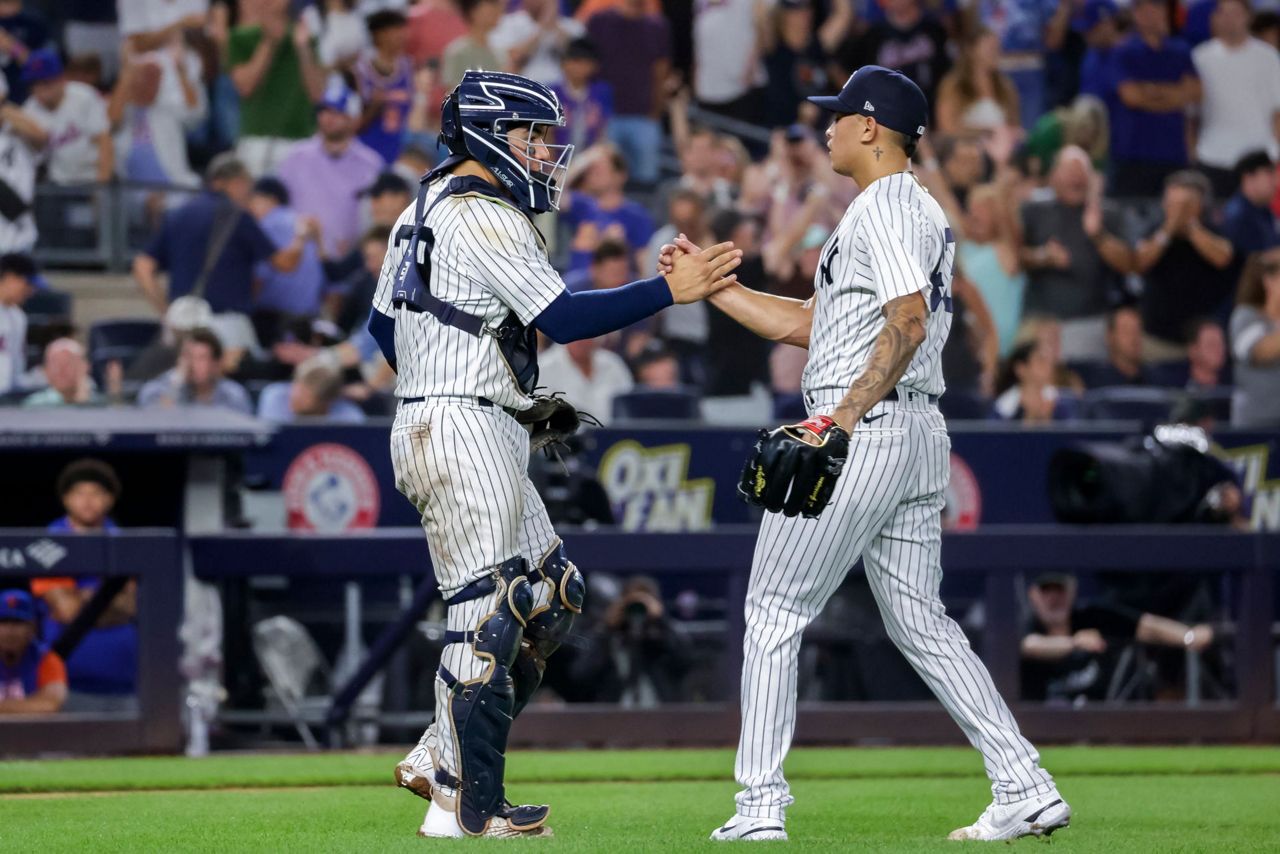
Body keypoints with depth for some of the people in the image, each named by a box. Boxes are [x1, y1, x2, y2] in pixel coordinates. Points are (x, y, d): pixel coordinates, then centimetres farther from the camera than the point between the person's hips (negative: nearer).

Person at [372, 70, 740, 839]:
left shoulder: (426, 209, 18)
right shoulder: (486, 218, -14)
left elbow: (384, 324, 24)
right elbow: (562, 318, -21)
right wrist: (671, 291, -19)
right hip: (464, 434, -11)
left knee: (552, 596, 13)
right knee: (488, 616, -9)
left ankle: (439, 757, 12)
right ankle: (465, 803, -6)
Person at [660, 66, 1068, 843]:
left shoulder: (885, 209, -9)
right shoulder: (923, 212, 23)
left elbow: (908, 322, -23)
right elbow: (806, 324, 26)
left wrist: (842, 418, -27)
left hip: (863, 432, -10)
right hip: (921, 437, 10)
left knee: (775, 613, -2)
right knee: (921, 623, 11)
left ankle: (762, 806, -4)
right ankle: (1026, 789, 2)